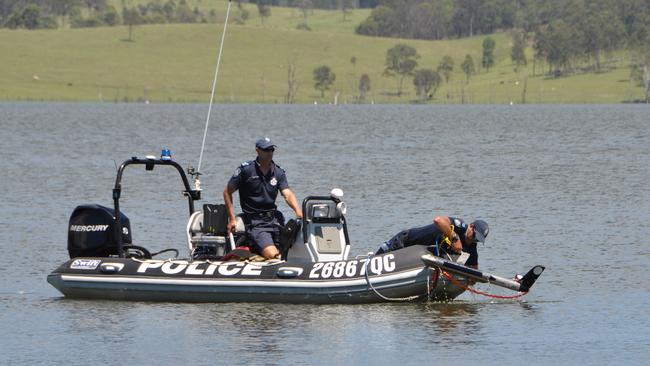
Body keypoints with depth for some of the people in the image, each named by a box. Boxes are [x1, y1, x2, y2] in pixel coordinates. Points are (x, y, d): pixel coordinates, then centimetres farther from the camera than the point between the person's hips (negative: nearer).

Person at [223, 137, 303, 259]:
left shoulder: (278, 172, 7)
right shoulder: (246, 170, -4)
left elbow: (288, 194, -5)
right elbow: (227, 192, 2)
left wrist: (298, 211, -26)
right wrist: (232, 219, -4)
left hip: (274, 220, 5)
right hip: (255, 224, -5)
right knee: (273, 255, -21)